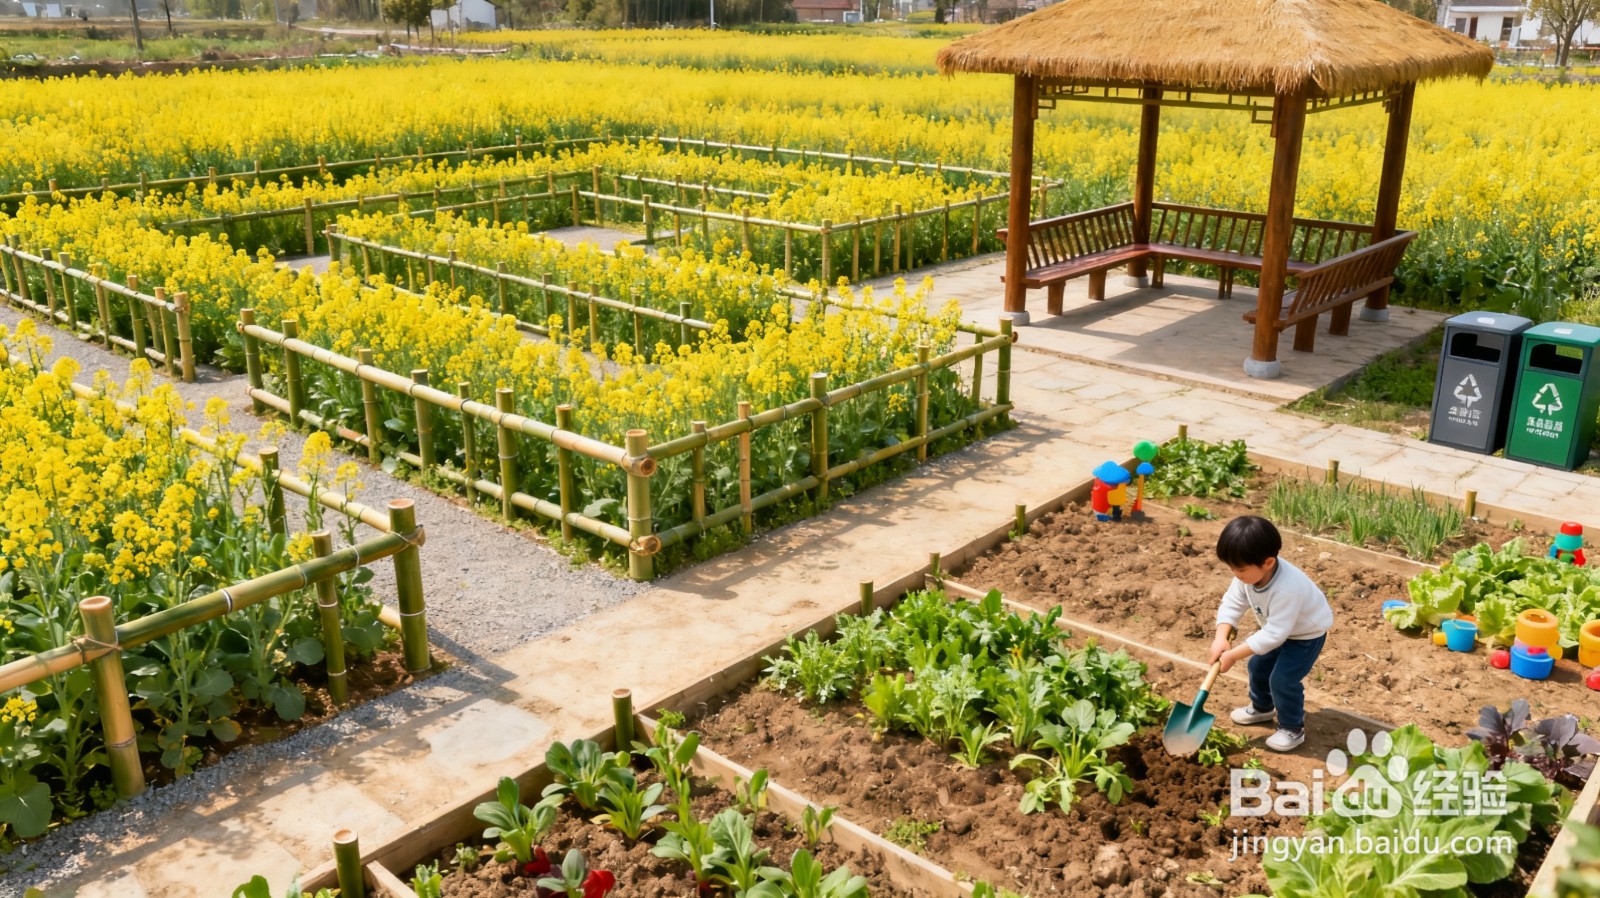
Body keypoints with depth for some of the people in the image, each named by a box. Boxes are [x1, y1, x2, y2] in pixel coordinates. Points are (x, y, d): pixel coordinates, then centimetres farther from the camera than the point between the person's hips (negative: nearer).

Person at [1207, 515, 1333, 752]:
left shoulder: (1287, 589, -45)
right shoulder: (1249, 573, -24)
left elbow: (1274, 634, -39)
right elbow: (1232, 603, -15)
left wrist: (1233, 655, -35)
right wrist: (1221, 638, -30)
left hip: (1307, 632, -8)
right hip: (1278, 627, 8)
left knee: (1283, 679, -11)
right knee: (1258, 666, 16)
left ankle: (1293, 728, 11)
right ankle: (1262, 707, 42)